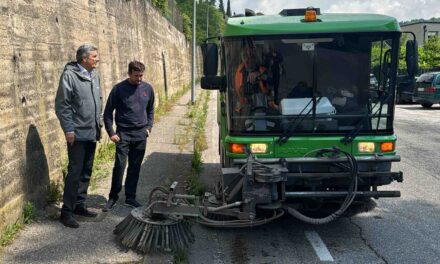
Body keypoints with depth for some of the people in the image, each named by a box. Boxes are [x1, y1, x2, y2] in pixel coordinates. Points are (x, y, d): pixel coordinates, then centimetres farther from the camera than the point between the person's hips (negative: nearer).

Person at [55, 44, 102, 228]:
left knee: (86, 172, 13)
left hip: (92, 133, 8)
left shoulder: (94, 75, 10)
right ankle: (67, 211, 4)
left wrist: (98, 124, 16)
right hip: (77, 133, -7)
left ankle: (79, 205, 25)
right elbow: (62, 105, -14)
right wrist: (68, 129, -17)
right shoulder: (69, 75, -12)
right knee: (75, 172, -5)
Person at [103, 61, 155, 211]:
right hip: (123, 133, -3)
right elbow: (108, 112, -2)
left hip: (141, 134, 3)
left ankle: (130, 197, 19)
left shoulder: (147, 89, 5)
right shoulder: (119, 89, -6)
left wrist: (149, 127, 7)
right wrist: (111, 133, -7)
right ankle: (113, 197, 8)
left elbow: (150, 110, 18)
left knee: (135, 167, 8)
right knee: (119, 165, -7)